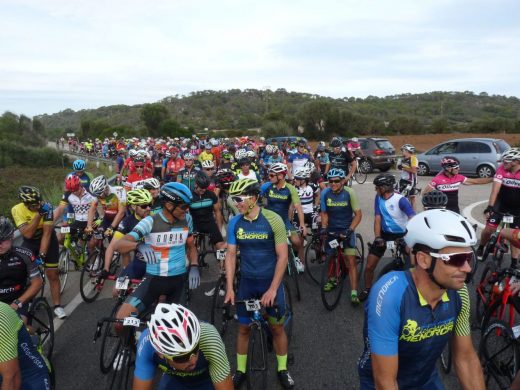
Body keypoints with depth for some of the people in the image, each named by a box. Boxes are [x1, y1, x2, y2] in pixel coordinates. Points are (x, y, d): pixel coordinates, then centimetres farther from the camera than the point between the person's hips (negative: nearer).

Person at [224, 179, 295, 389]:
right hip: (246, 282, 3)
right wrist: (229, 288, -7)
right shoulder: (234, 223, -7)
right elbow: (231, 255, -2)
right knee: (243, 327, 12)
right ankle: (240, 370, 31)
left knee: (277, 327, 10)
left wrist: (273, 289, -18)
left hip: (271, 281, -2)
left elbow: (282, 256, -15)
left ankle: (282, 370, 31)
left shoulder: (273, 220, -17)